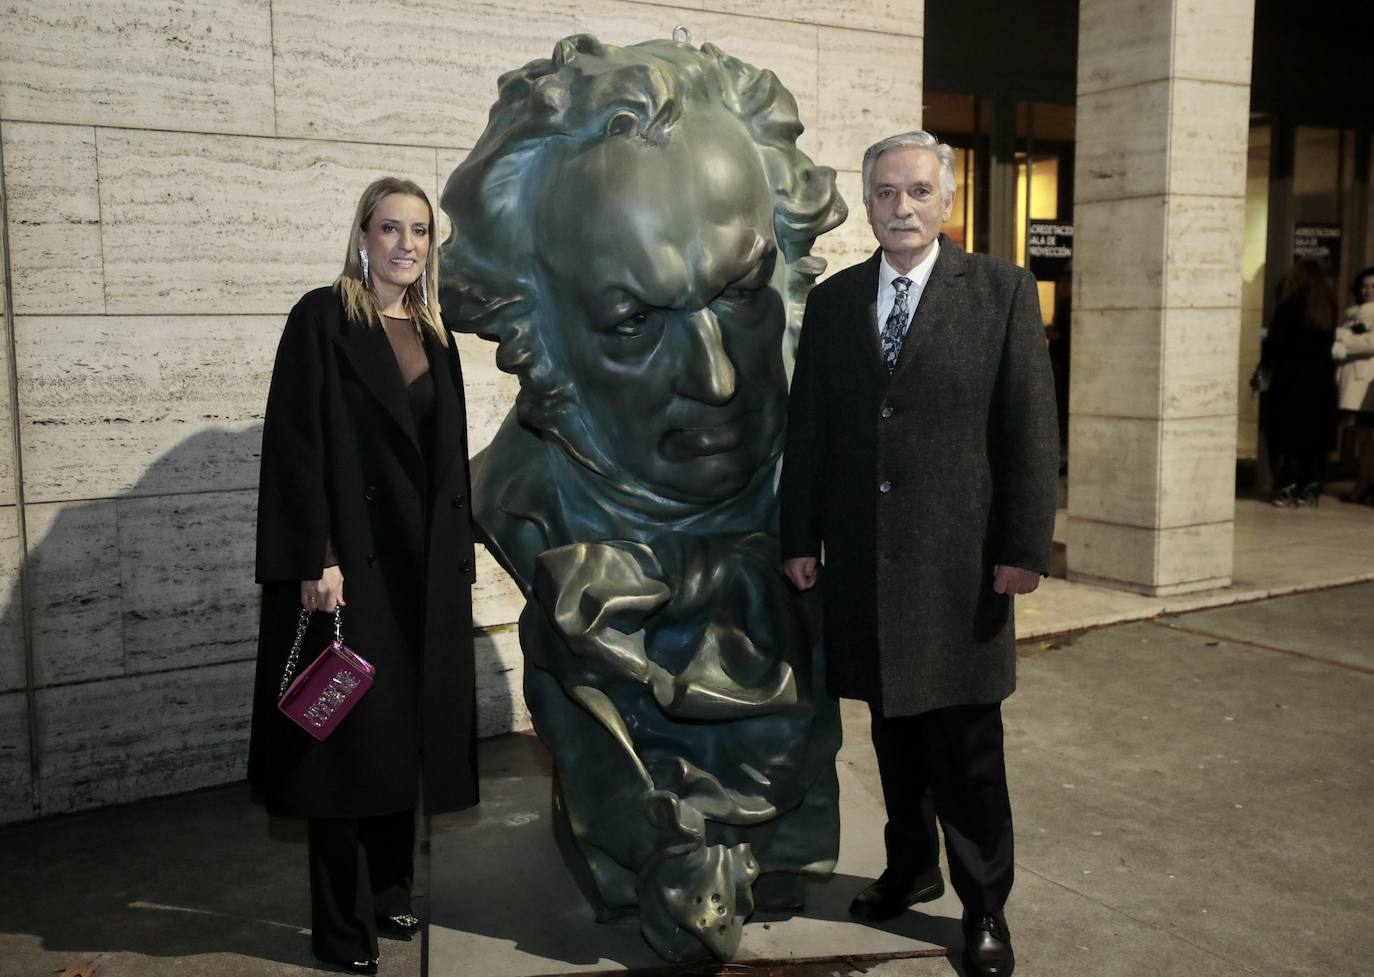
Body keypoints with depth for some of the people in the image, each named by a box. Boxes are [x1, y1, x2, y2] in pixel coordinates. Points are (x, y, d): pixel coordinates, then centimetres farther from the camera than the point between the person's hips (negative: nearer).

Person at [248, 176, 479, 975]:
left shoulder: (433, 335, 13)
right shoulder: (322, 318, -5)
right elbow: (296, 443, -12)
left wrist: (458, 557, 11)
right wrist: (315, 559, -18)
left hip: (425, 563, 6)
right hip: (352, 558, -6)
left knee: (406, 727, 11)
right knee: (348, 732, 2)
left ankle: (392, 892, 27)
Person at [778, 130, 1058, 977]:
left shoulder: (1001, 291, -2)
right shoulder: (833, 300, 8)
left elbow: (1032, 427, -5)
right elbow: (807, 429, 8)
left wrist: (1025, 547, -9)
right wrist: (800, 538, 5)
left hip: (961, 559, -3)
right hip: (862, 558, 3)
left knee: (966, 741, 5)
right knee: (893, 727, 14)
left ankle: (985, 904, 22)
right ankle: (911, 868, 33)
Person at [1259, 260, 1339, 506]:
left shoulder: (1290, 307, -10)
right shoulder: (1328, 310, 6)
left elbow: (1274, 343, -11)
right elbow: (1329, 344, 8)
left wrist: (1265, 361, 6)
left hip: (1290, 383, -5)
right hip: (1321, 382, 5)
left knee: (1286, 435, 2)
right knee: (1315, 436, 10)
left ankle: (1286, 488, 0)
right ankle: (1310, 488, 13)